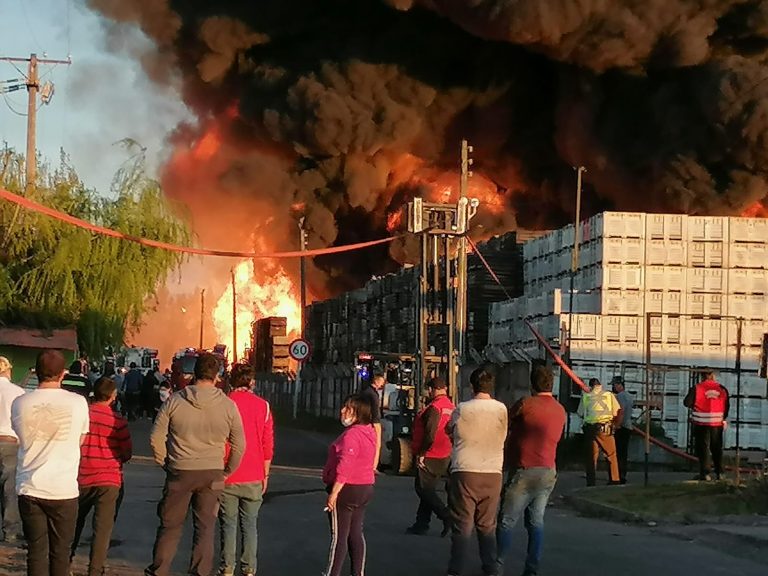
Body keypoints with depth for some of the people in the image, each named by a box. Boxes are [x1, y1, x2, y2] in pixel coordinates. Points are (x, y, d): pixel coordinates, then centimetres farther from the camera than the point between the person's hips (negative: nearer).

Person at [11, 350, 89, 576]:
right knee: (60, 553, 9)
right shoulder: (78, 403, -7)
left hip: (30, 489, 1)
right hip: (64, 490, -1)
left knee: (36, 551, 6)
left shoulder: (20, 404, -4)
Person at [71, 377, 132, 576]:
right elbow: (127, 452, -2)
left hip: (82, 478, 3)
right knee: (102, 528, 0)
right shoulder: (118, 421, -10)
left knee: (75, 523, 21)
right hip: (109, 479, -3)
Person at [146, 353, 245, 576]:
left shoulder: (175, 401, -4)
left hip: (179, 473, 0)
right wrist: (227, 471, 15)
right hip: (212, 474, 0)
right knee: (205, 528, 8)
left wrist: (165, 463, 10)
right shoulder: (228, 406, -3)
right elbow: (239, 445, 3)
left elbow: (156, 437, -2)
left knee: (170, 525, 11)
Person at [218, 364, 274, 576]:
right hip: (253, 478, 2)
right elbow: (268, 444, 2)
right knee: (250, 525, 9)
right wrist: (265, 474, 12)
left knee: (228, 524, 5)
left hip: (227, 477, -1)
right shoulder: (263, 406, -1)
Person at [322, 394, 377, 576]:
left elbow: (345, 467, -26)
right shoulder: (369, 432, 10)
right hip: (365, 488, 9)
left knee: (339, 536, -3)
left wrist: (334, 492, -23)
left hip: (347, 489, -9)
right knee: (356, 534, 14)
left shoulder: (351, 435, -20)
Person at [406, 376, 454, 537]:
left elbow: (430, 434, -23)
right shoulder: (451, 407, 9)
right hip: (445, 456, 9)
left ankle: (447, 517, -11)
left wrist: (421, 453, -15)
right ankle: (421, 524, 18)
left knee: (424, 489, -2)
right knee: (428, 490, 14)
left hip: (430, 457, -9)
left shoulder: (434, 408, -18)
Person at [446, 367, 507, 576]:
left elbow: (450, 430, 9)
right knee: (488, 526, 14)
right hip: (492, 473, 3)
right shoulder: (501, 410, 0)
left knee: (462, 526, 1)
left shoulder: (462, 409, -8)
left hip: (465, 473, -3)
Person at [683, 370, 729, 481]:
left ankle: (705, 473, -2)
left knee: (703, 448, 3)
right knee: (717, 449, 15)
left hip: (702, 423, -3)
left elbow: (687, 403, -10)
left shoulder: (697, 388, -11)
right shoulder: (722, 389, 0)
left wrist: (694, 406, 12)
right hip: (717, 423, 3)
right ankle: (719, 473, 16)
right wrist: (724, 419, 20)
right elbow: (727, 406, 6)